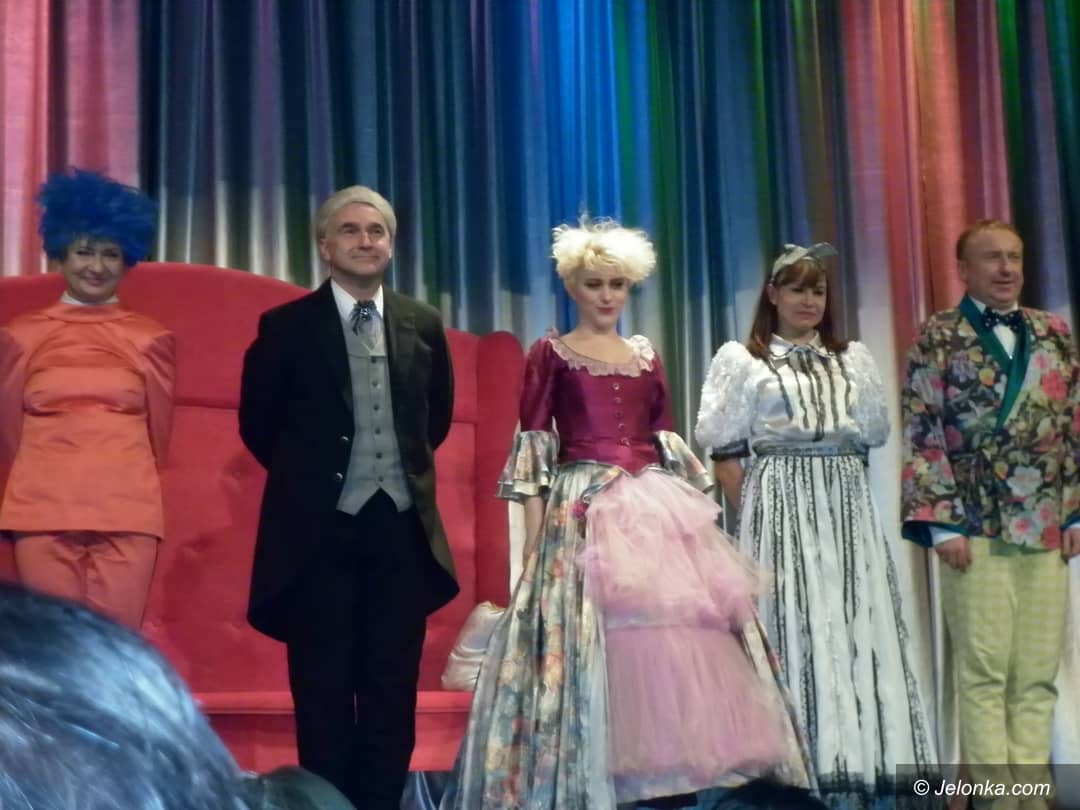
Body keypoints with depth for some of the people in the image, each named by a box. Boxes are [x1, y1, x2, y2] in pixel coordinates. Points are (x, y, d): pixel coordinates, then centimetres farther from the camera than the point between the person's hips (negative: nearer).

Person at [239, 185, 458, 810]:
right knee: (323, 694, 5)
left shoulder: (423, 325, 5)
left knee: (393, 693, 8)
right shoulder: (286, 326, -4)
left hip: (401, 523, 3)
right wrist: (308, 477, 8)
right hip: (320, 527, -2)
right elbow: (258, 422, 5)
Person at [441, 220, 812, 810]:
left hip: (655, 509, 4)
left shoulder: (646, 355, 16)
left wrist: (689, 515, 8)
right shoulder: (550, 355, 4)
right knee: (583, 641, -8)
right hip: (581, 511, -4)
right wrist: (535, 534, -10)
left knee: (672, 641, -1)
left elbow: (668, 444, 16)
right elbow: (532, 448, -2)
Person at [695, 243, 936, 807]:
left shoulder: (852, 357, 15)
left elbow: (874, 434, 14)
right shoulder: (741, 360, 4)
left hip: (847, 506, 4)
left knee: (856, 629, 1)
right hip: (780, 506, -4)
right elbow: (725, 451, 0)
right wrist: (754, 516, -5)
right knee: (793, 627, -6)